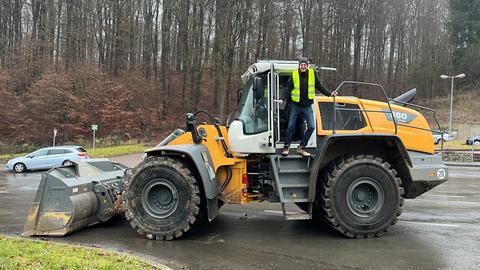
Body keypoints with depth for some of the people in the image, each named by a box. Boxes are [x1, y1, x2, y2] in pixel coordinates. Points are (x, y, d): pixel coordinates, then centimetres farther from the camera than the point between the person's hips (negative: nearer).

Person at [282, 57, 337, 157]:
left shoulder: (312, 73, -1)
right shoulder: (294, 75, -6)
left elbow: (319, 86, 8)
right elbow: (288, 88, -4)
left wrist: (330, 94, -1)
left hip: (307, 106, 2)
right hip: (295, 106, -2)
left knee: (311, 127, -5)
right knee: (291, 127, 3)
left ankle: (301, 148, 7)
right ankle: (286, 147, 17)